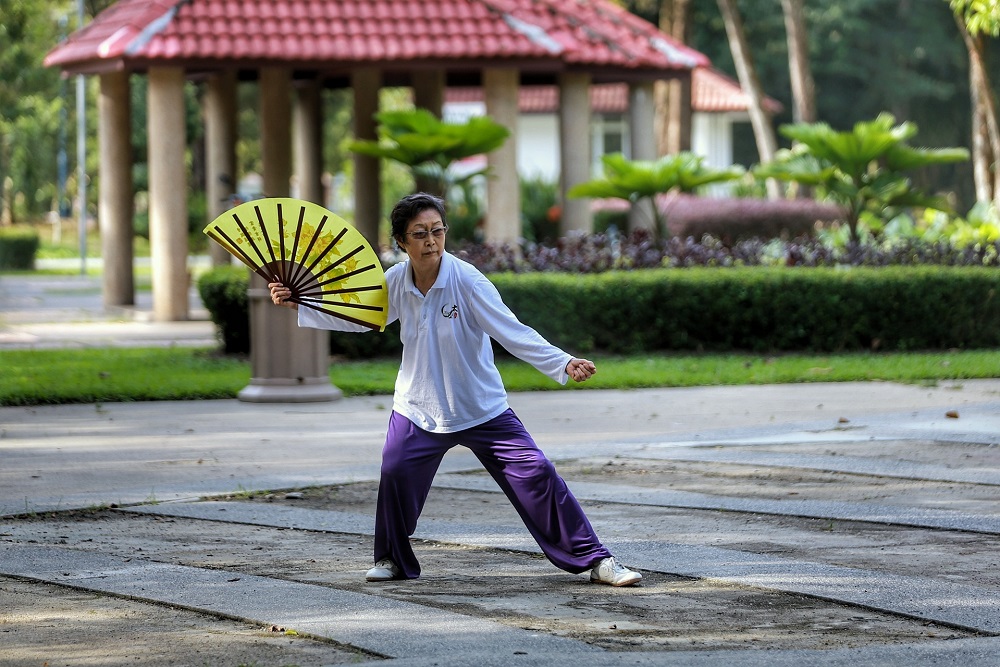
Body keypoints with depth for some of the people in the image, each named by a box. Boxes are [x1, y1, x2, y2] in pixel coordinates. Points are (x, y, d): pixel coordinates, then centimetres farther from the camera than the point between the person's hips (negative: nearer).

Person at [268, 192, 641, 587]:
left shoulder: (467, 282, -19)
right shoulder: (395, 282, -6)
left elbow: (513, 333, -23)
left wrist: (563, 364, -35)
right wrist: (297, 304, 6)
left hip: (482, 410, -3)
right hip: (419, 408, 3)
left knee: (535, 473, -11)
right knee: (396, 473, -16)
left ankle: (594, 559, -1)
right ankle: (393, 560, 11)